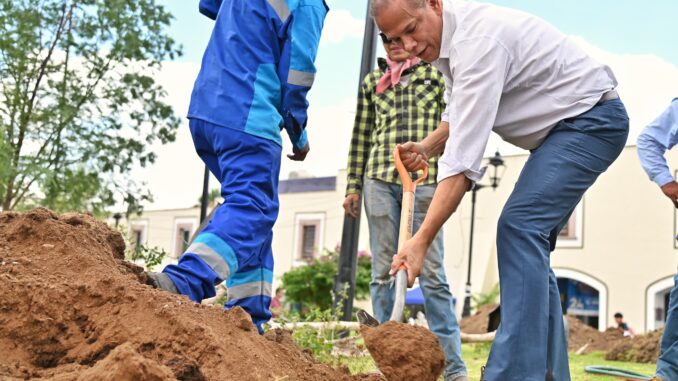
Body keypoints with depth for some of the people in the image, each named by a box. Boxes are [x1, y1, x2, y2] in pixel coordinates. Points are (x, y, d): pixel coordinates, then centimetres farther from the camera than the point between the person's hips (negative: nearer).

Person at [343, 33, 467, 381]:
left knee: (432, 272, -6)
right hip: (380, 180, 3)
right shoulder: (371, 81, 16)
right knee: (383, 271, 2)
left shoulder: (436, 74, 10)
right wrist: (353, 186, 11)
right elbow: (361, 137, 16)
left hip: (424, 181, -2)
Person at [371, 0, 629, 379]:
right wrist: (427, 147, -2)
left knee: (519, 227, -24)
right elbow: (461, 116, 18)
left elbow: (463, 161, -34)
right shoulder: (448, 35, 2)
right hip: (563, 125, 10)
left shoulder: (478, 38, -29)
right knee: (530, 246, 7)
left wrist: (422, 241, -35)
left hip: (592, 118, -10)